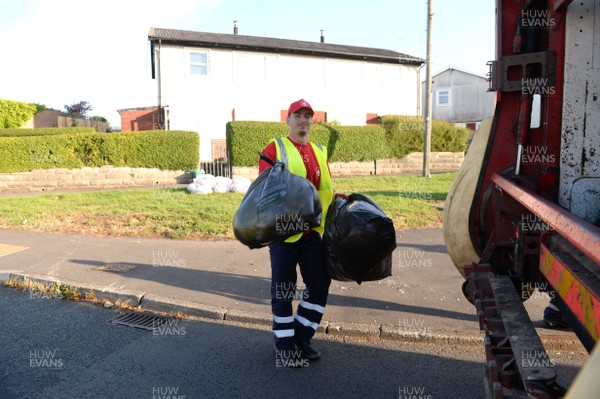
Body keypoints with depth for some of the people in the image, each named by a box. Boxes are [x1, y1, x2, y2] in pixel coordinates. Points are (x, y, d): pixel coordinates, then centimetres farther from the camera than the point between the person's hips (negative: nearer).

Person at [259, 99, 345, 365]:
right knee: (284, 288, 6)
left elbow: (326, 189, 19)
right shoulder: (275, 148, -2)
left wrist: (340, 198, 3)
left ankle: (302, 336, 25)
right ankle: (284, 342, 23)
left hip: (311, 230, 5)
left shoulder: (319, 152, 14)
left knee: (320, 283, 7)